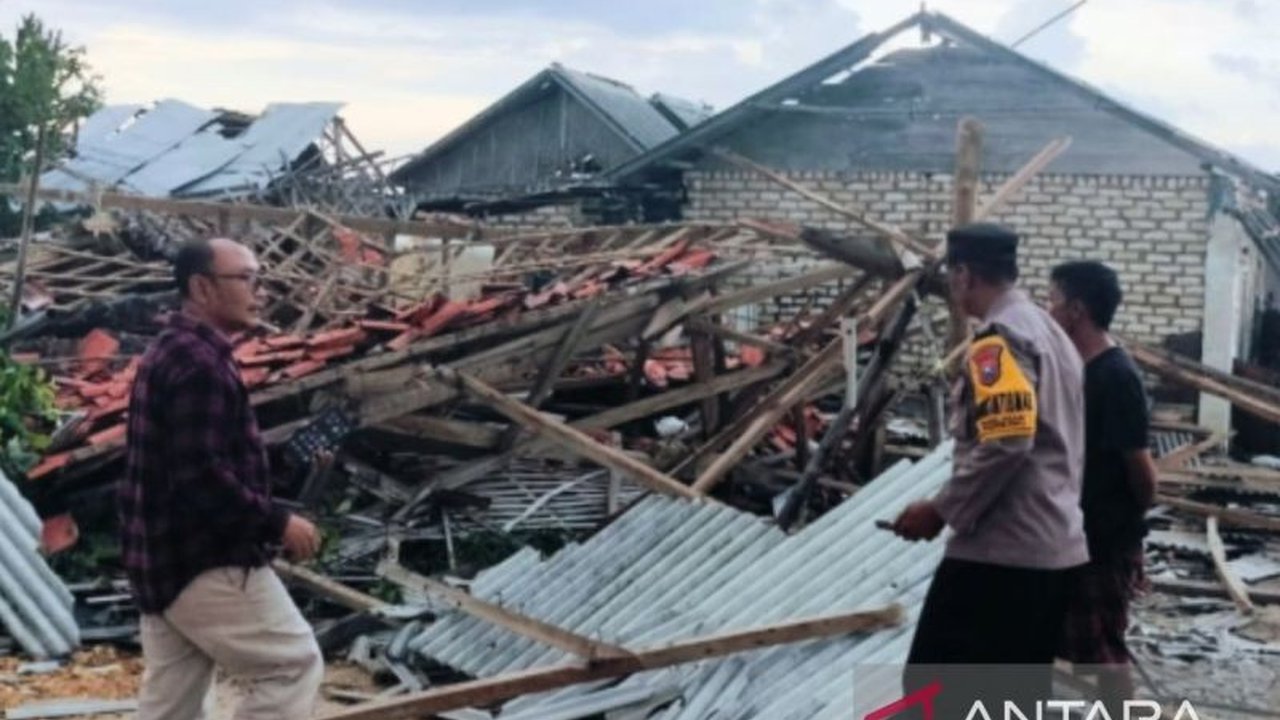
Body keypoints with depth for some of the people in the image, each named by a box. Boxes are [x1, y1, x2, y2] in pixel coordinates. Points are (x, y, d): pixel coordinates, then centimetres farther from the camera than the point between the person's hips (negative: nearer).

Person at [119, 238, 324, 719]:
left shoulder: (169, 353, 15)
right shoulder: (199, 362, -19)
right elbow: (202, 476, -26)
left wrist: (264, 523, 19)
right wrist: (277, 523, -16)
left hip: (162, 558, 10)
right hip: (208, 563, -10)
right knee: (294, 664, 0)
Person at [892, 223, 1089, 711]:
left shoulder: (999, 339, -13)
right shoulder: (1052, 332, 18)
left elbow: (1004, 443, -23)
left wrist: (942, 510, -13)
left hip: (1000, 549, -10)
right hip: (1055, 547, 10)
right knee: (1021, 695, 13)